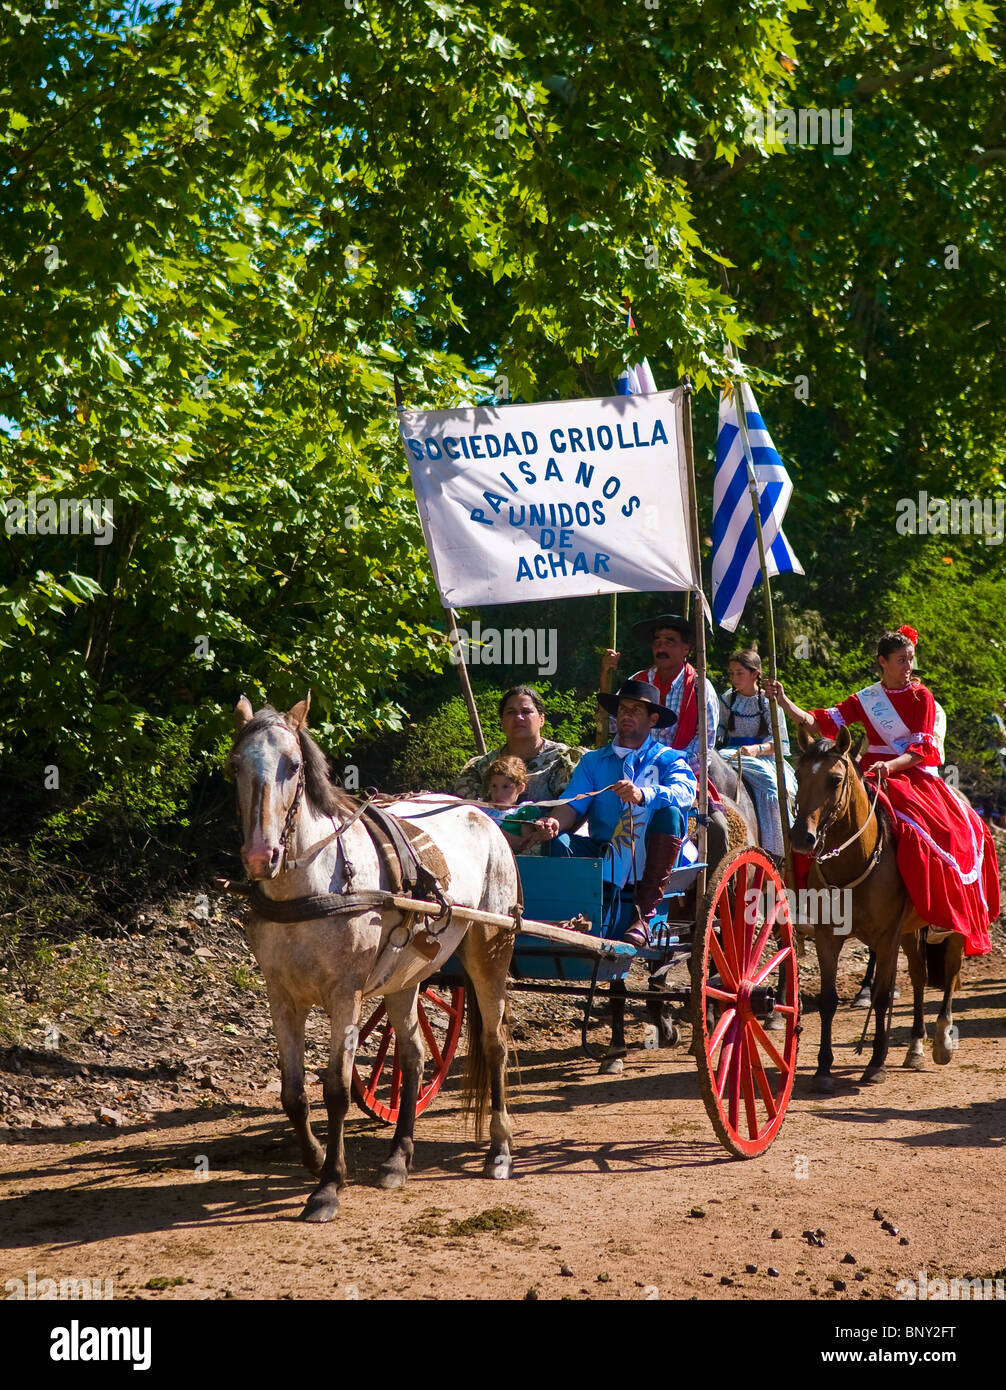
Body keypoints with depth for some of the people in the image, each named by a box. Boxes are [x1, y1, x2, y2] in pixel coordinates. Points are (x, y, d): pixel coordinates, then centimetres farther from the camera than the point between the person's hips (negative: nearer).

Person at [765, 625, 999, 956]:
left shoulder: (921, 697, 4)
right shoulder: (865, 700, 10)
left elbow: (920, 749, -6)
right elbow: (821, 722, 1)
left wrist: (890, 766, -24)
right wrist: (784, 702, -12)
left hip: (910, 777, -2)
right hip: (871, 775, 2)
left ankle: (947, 917, -18)